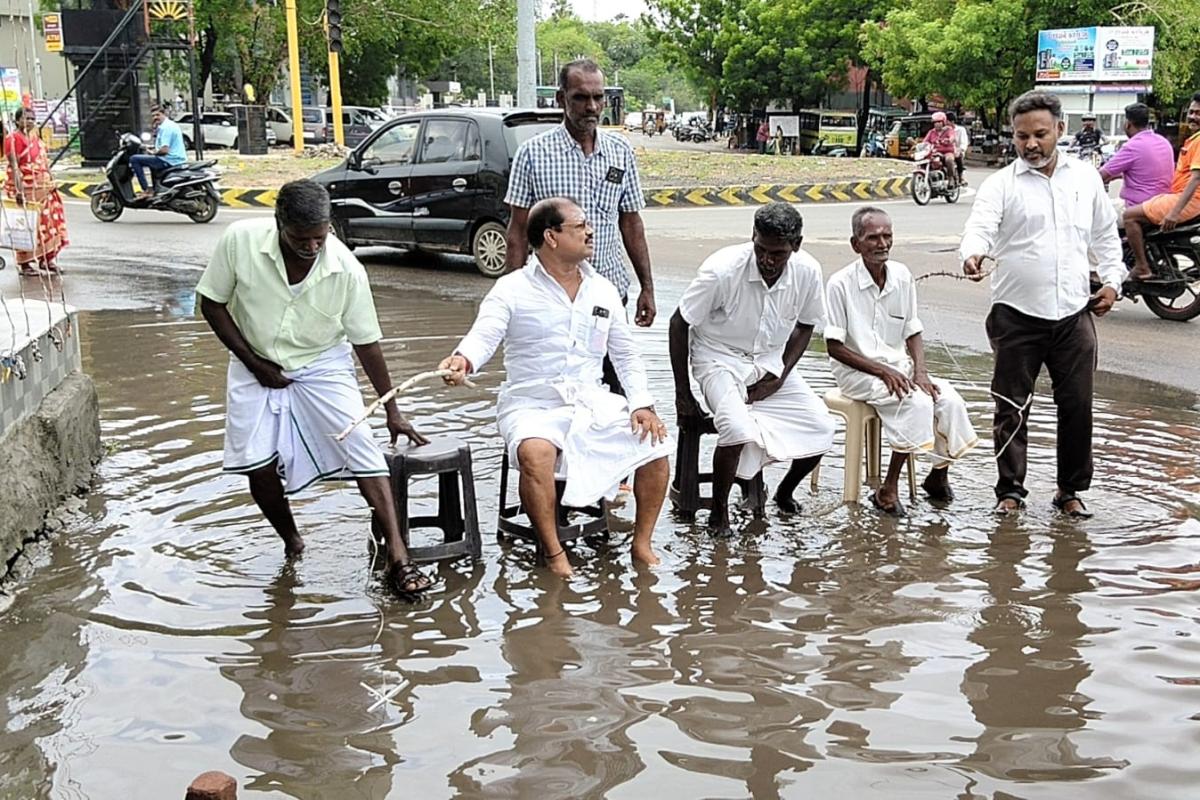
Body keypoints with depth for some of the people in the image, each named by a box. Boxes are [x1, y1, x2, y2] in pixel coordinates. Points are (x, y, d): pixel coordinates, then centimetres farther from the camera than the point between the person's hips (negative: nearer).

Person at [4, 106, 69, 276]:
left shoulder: (35, 137, 14)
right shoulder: (13, 138, -12)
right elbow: (14, 166, -20)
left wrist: (52, 180, 16)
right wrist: (19, 190, -28)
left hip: (42, 187, 8)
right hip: (25, 188, -8)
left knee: (48, 222, 10)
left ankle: (47, 259, 19)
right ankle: (25, 263, 2)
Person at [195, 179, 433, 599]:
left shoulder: (347, 269, -21)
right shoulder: (240, 241, -21)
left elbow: (366, 342, -9)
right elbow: (212, 304, -7)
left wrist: (392, 411, -3)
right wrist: (253, 362, -13)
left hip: (323, 366, -1)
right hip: (257, 366, 1)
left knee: (364, 452, -16)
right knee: (258, 466, -8)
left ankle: (398, 559, -16)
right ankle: (292, 544, 20)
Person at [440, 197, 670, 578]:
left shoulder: (603, 291, 13)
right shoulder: (512, 290, -2)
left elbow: (626, 356, 16)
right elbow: (484, 335, -17)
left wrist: (642, 404, 1)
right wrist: (464, 359, -42)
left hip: (593, 403, 5)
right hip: (534, 406, -4)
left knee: (654, 447, -16)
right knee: (536, 453, -37)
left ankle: (642, 543, 2)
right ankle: (553, 552, -18)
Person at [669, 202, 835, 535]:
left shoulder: (808, 272, -15)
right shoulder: (722, 270, -26)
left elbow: (804, 326, 5)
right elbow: (679, 324, -13)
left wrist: (779, 377, -8)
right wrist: (683, 394, -10)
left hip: (771, 361, 5)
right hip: (720, 359, -4)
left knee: (821, 426, -11)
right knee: (738, 428, -31)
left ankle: (785, 493, 18)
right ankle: (719, 511, -7)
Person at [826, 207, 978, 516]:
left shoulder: (902, 276, 3)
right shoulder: (841, 283, -13)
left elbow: (913, 333, 11)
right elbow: (834, 347, -12)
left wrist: (920, 372, -7)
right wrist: (882, 371, -18)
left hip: (898, 367, 5)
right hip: (857, 373, -5)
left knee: (949, 399, -17)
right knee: (917, 402, -29)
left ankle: (938, 475, 7)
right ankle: (888, 490, -20)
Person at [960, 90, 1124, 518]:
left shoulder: (1085, 177, 9)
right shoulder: (1000, 184, -3)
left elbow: (1105, 234, 20)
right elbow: (979, 227, -19)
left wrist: (1112, 279, 10)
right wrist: (972, 254, -41)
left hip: (1074, 314, 3)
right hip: (1017, 316, -3)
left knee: (1077, 405, 7)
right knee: (1012, 407, 4)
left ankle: (1070, 490, 21)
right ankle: (1011, 489, 15)